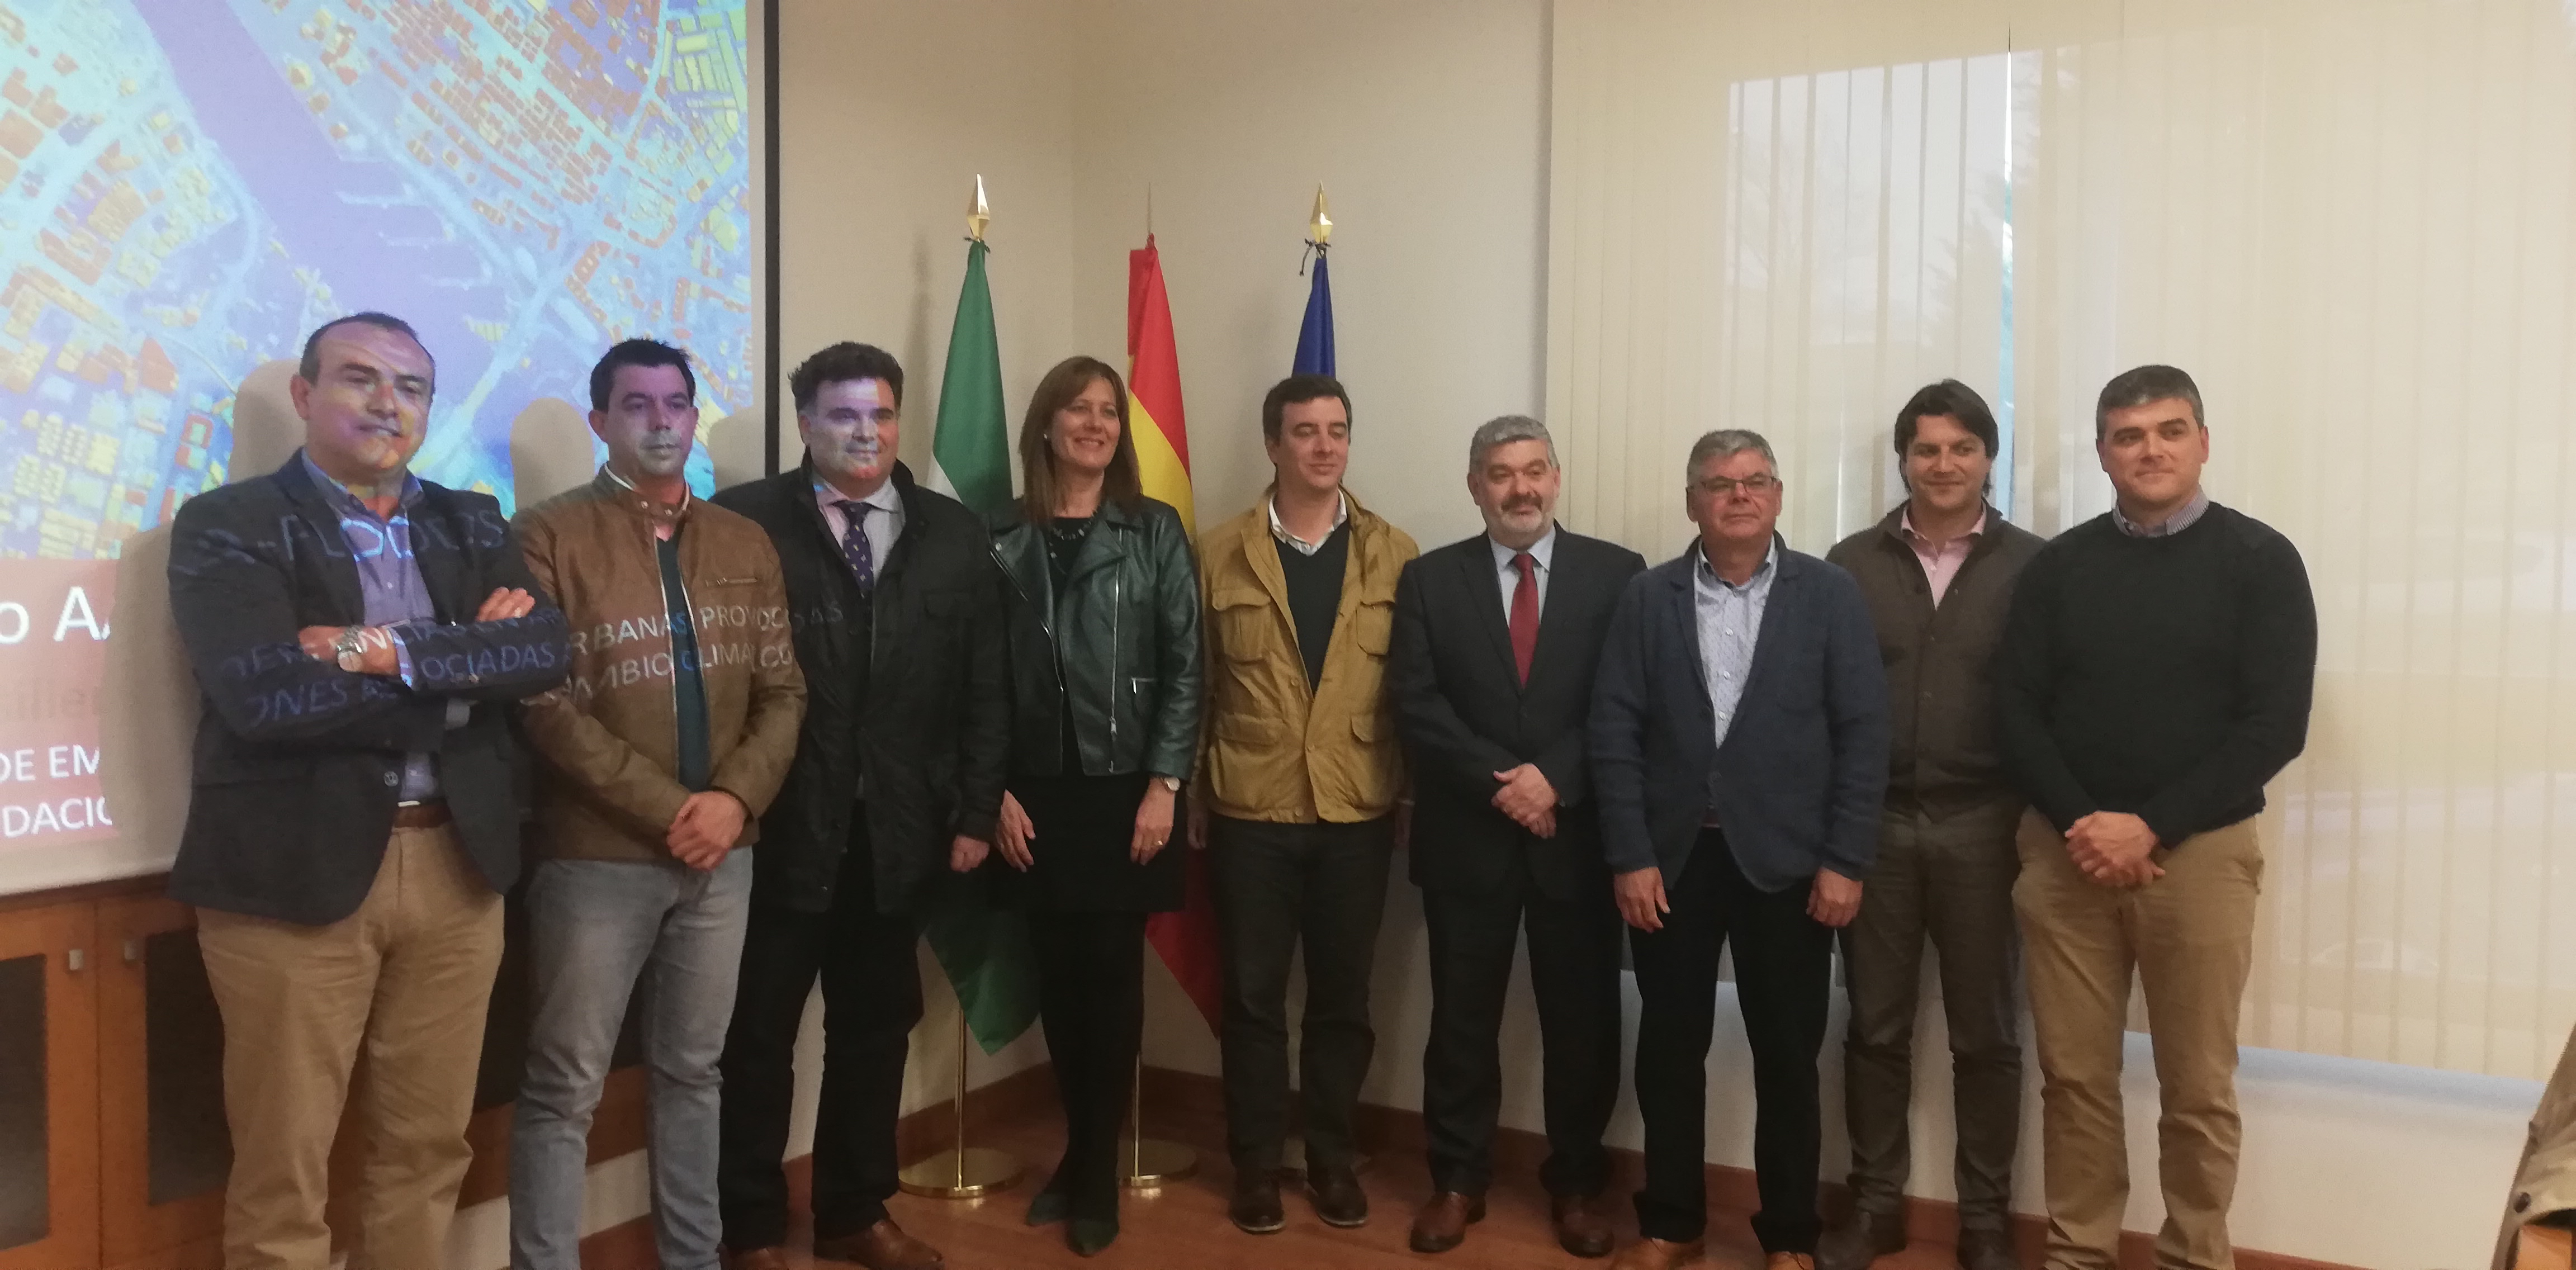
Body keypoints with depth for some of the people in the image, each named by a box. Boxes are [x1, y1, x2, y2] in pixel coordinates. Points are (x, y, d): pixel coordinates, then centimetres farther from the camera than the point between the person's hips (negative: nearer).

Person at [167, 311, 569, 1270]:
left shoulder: (473, 527, 11)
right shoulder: (227, 528, -3)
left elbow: (545, 650, -5)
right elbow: (265, 694, -19)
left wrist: (394, 651, -17)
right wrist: (466, 664, -13)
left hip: (456, 864, 4)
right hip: (295, 869, -4)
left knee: (429, 1146, 14)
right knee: (283, 1169, 6)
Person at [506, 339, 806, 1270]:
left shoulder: (744, 545, 10)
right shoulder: (549, 535, -5)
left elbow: (783, 692, 8)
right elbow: (547, 704, -12)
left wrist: (734, 799, -9)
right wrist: (668, 810, -15)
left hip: (722, 854, 5)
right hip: (597, 855, -4)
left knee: (692, 1071, 15)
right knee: (565, 1088, 2)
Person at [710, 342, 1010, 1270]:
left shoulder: (954, 535, 7)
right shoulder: (744, 522, -4)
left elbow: (986, 688, 6)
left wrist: (975, 811, 2)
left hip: (900, 832, 4)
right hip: (779, 830, -3)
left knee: (877, 1028, 15)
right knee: (758, 1035, 8)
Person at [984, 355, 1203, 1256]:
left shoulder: (1156, 531, 1)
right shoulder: (1003, 536, 4)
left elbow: (1184, 665, -2)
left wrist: (1164, 785, -9)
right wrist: (995, 790, -4)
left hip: (1125, 790, -1)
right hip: (1035, 793, 2)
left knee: (1113, 973, 2)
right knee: (1058, 975, 8)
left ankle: (1096, 1171, 16)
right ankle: (1080, 1153, 25)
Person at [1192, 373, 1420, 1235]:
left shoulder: (1394, 555, 1)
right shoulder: (1219, 554, 0)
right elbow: (1195, 685, 3)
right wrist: (1190, 796, 2)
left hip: (1358, 815, 1)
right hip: (1250, 814, -1)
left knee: (1343, 998, 11)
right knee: (1253, 996, 8)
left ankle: (1332, 1158, 27)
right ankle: (1256, 1163, 23)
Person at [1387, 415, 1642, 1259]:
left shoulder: (1617, 573, 1)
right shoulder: (1430, 580, 3)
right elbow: (1416, 705, -5)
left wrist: (1554, 777, -16)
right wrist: (1501, 781, -14)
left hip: (1578, 833, 0)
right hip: (1466, 836, 1)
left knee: (1582, 1019, 9)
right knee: (1463, 1018, 10)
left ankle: (1576, 1182, 26)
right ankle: (1458, 1180, 24)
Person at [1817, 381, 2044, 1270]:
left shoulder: (2032, 565, -1)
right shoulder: (1851, 563, 4)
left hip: (1983, 825, -1)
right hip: (1873, 823, 1)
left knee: (1985, 1034, 9)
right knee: (1875, 1027, 10)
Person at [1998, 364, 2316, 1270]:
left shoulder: (2260, 561, 0)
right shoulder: (2058, 567, 6)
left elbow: (2275, 725, -7)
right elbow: (2015, 709, 3)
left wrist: (2150, 827, -13)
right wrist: (2083, 822, -11)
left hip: (2199, 852, -2)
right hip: (2067, 852, 2)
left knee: (2198, 1087, 6)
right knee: (2074, 1075, 6)